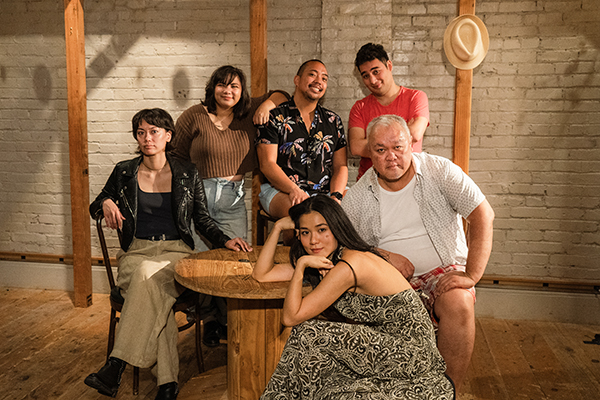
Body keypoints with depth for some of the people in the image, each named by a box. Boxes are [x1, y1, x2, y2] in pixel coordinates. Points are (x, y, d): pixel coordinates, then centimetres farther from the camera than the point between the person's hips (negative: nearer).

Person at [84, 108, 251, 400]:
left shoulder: (187, 173, 9)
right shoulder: (124, 172, 11)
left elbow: (202, 219, 11)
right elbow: (95, 206, 20)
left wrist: (224, 240, -6)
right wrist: (106, 204, -4)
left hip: (176, 251, -1)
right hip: (136, 251, 1)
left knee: (148, 275, -36)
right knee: (153, 292, -33)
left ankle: (117, 365, -36)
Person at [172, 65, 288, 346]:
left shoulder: (247, 114, 11)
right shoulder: (195, 116, 3)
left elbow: (281, 95, 23)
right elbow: (176, 156, 8)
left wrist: (268, 104, 2)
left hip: (234, 198, 3)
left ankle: (229, 322, 15)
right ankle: (210, 318, 16)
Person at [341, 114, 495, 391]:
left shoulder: (440, 171, -3)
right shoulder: (359, 195, 3)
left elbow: (484, 216, -9)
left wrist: (471, 275, -20)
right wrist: (383, 256, -12)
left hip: (444, 271, -1)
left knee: (459, 305, -33)